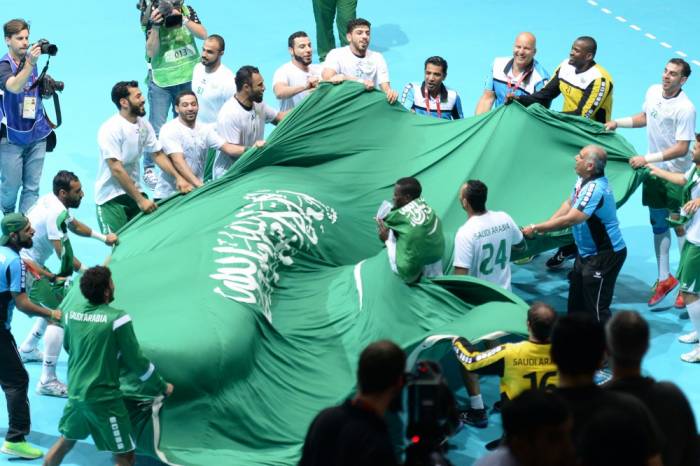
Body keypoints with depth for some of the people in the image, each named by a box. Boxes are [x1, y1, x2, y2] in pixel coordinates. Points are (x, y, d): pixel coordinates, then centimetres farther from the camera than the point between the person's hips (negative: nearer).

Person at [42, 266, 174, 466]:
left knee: (66, 440, 26)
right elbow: (136, 360, -11)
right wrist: (162, 387, 2)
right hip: (104, 398, -6)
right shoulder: (117, 318, -17)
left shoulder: (71, 314, 0)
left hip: (75, 392, 6)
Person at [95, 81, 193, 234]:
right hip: (111, 198, -6)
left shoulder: (144, 125, 3)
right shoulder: (110, 129, -19)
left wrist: (178, 177, -5)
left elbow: (158, 154, 12)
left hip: (133, 191, 7)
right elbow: (116, 169, -23)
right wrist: (140, 200, -23)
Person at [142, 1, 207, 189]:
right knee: (156, 129, -5)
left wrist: (183, 19, -25)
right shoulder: (154, 18, -12)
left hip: (187, 79, 3)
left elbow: (203, 35, -14)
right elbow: (151, 52, -17)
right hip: (161, 81, -3)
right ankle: (148, 169, 5)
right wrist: (155, 26, -29)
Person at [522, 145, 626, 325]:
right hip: (586, 253, 11)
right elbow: (569, 204, 14)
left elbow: (569, 220, -31)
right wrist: (546, 225, 1)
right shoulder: (583, 179, -1)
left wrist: (535, 228, -22)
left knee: (597, 309, -5)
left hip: (604, 256, -11)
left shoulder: (596, 189, -31)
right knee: (576, 302, 23)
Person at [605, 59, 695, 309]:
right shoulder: (653, 92, -1)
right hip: (653, 171, 7)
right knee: (658, 225, 12)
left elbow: (682, 148, -24)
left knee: (680, 227, -2)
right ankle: (664, 278, 23)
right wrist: (617, 123, 14)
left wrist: (647, 158, -25)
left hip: (677, 175, -7)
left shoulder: (685, 108, -23)